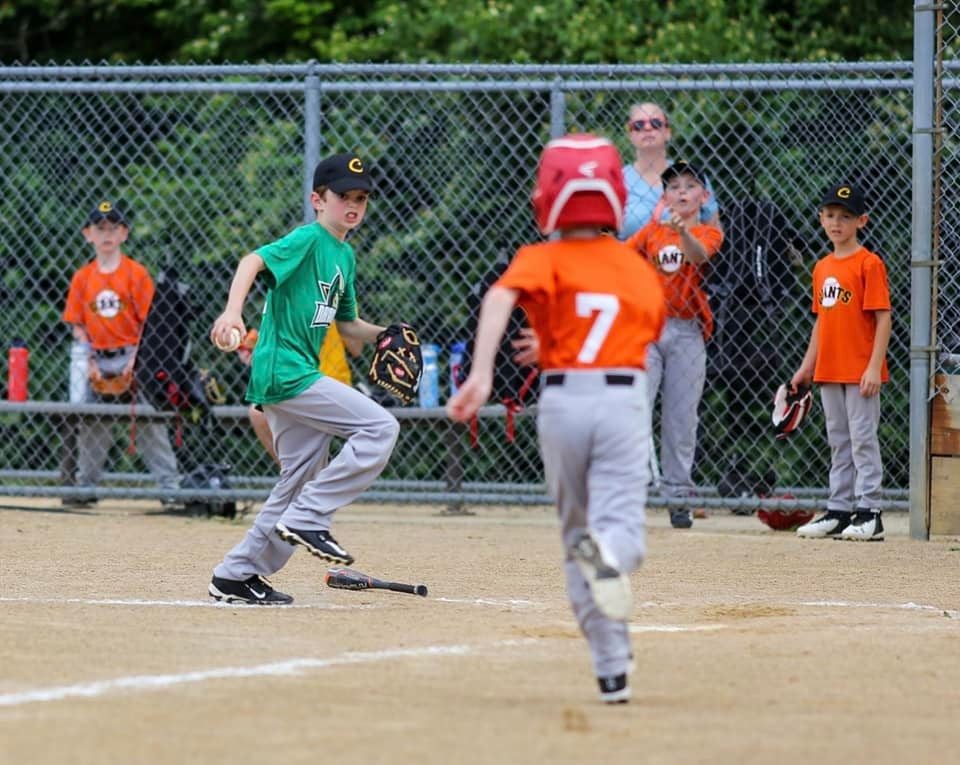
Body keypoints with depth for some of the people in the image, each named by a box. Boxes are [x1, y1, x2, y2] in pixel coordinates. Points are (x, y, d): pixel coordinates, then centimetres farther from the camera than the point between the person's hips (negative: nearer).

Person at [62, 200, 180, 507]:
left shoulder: (136, 273, -4)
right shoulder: (83, 278, 7)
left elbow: (148, 320, -5)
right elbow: (77, 324, 8)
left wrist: (135, 359, -13)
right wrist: (89, 362, -3)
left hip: (131, 357, -4)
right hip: (98, 361, 4)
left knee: (150, 424, -6)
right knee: (91, 426, 8)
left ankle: (170, 488, -5)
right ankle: (86, 488, 18)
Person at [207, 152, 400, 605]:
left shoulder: (345, 256, 17)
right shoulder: (308, 239, -9)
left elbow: (345, 323, 26)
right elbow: (254, 260, -25)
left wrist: (382, 335, 7)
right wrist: (233, 310, -41)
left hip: (299, 376, 10)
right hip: (284, 371, -10)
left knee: (302, 481, 14)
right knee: (379, 427, -15)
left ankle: (237, 576, 19)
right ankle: (307, 518, -13)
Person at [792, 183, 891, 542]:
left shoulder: (869, 263, -9)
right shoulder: (822, 267, 13)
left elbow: (883, 318, -12)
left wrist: (875, 367, -18)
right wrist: (807, 365, 16)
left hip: (860, 372, -7)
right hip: (829, 370, 7)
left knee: (863, 438, -6)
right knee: (838, 441, 12)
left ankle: (869, 512, -4)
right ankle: (839, 510, 17)